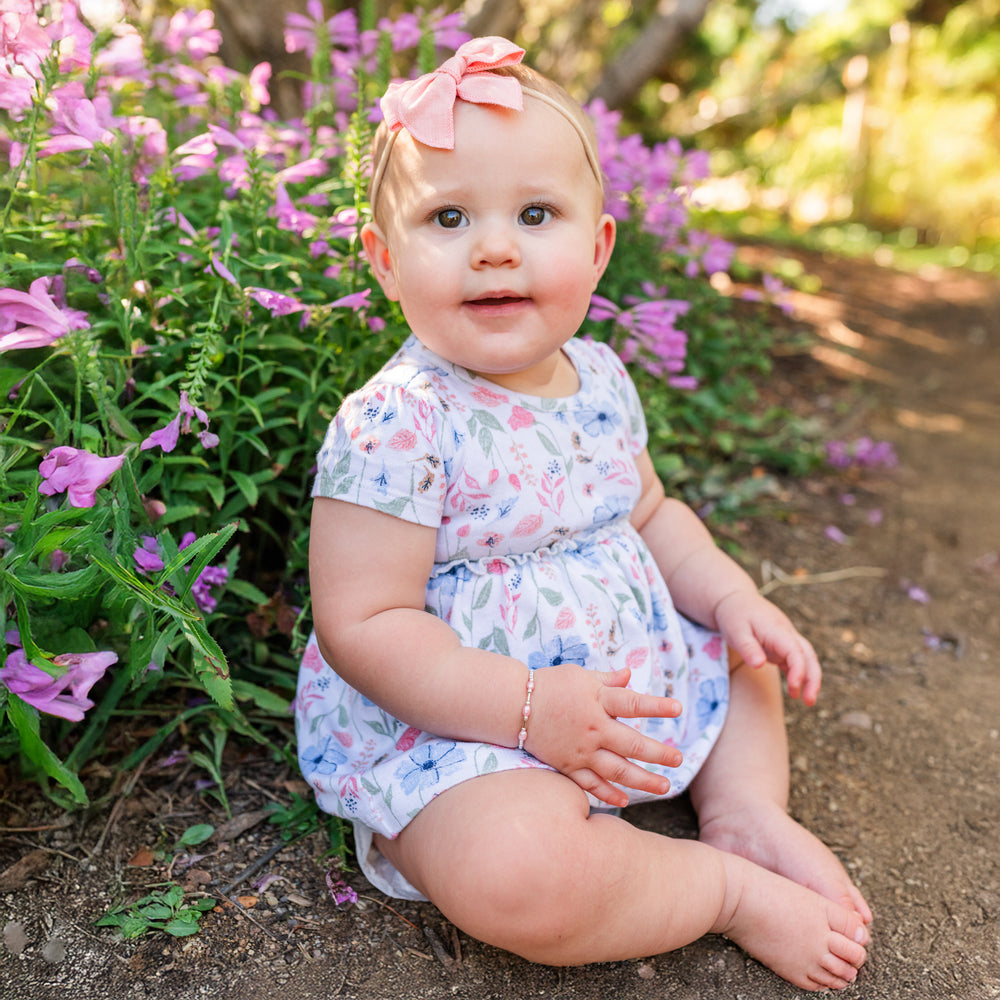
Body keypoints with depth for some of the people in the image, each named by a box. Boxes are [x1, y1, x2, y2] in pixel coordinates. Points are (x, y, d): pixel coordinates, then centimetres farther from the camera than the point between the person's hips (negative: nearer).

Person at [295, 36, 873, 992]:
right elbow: (363, 627, -24)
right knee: (516, 878, -33)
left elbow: (649, 513, 15)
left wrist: (731, 598, -1)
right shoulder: (393, 426, -24)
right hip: (453, 724, -7)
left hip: (632, 677, 8)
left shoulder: (598, 378, 0)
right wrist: (530, 707, -30)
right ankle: (733, 887, -7)